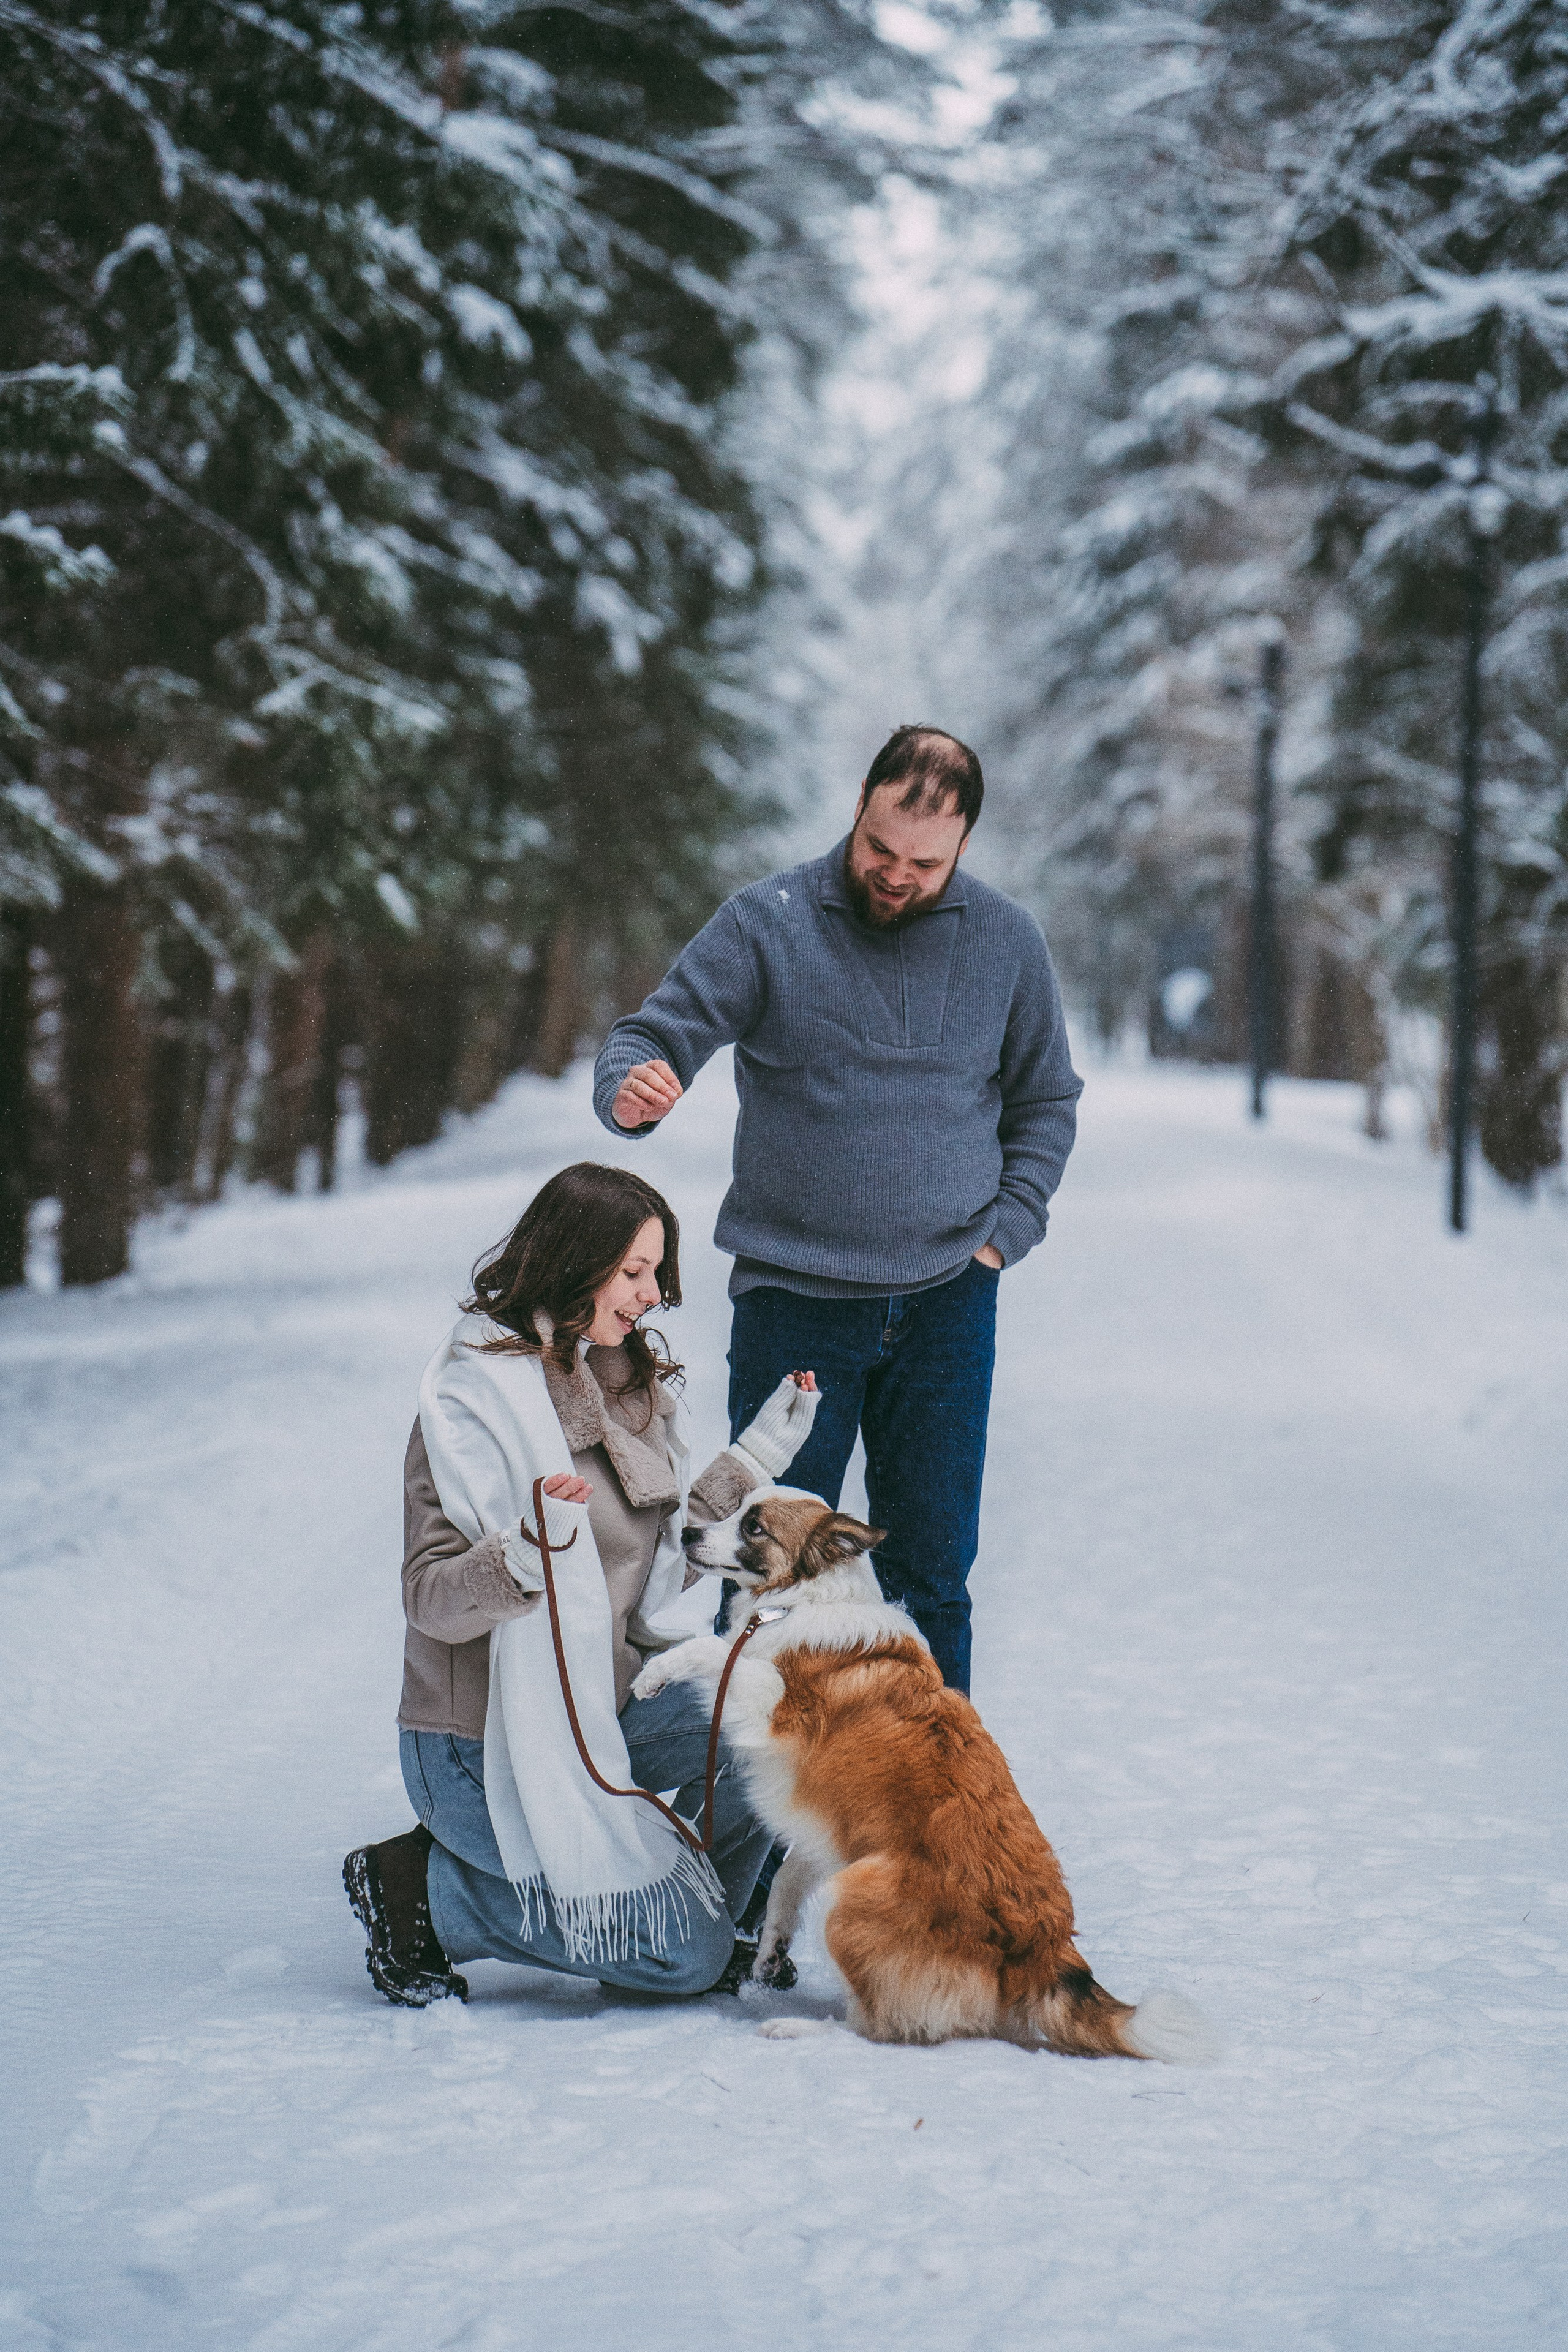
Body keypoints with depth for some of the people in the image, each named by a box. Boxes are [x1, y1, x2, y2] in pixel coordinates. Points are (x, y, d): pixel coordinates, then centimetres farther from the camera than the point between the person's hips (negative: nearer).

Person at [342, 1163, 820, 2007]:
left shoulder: (630, 1380, 8)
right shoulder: (476, 1396, -16)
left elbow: (664, 1562, 13)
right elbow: (432, 1601, -20)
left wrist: (754, 1457, 9)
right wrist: (527, 1553, -39)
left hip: (610, 1699, 8)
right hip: (490, 1741, -8)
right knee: (682, 1957, -12)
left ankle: (697, 1921, 6)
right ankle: (421, 1886, 2)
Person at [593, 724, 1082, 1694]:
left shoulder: (1005, 940, 4)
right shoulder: (767, 923, -5)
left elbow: (1045, 1102, 15)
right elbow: (657, 1034, -5)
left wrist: (1004, 1232, 3)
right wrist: (631, 1086, -29)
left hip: (946, 1303, 2)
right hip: (794, 1297, -2)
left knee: (932, 1569, 8)